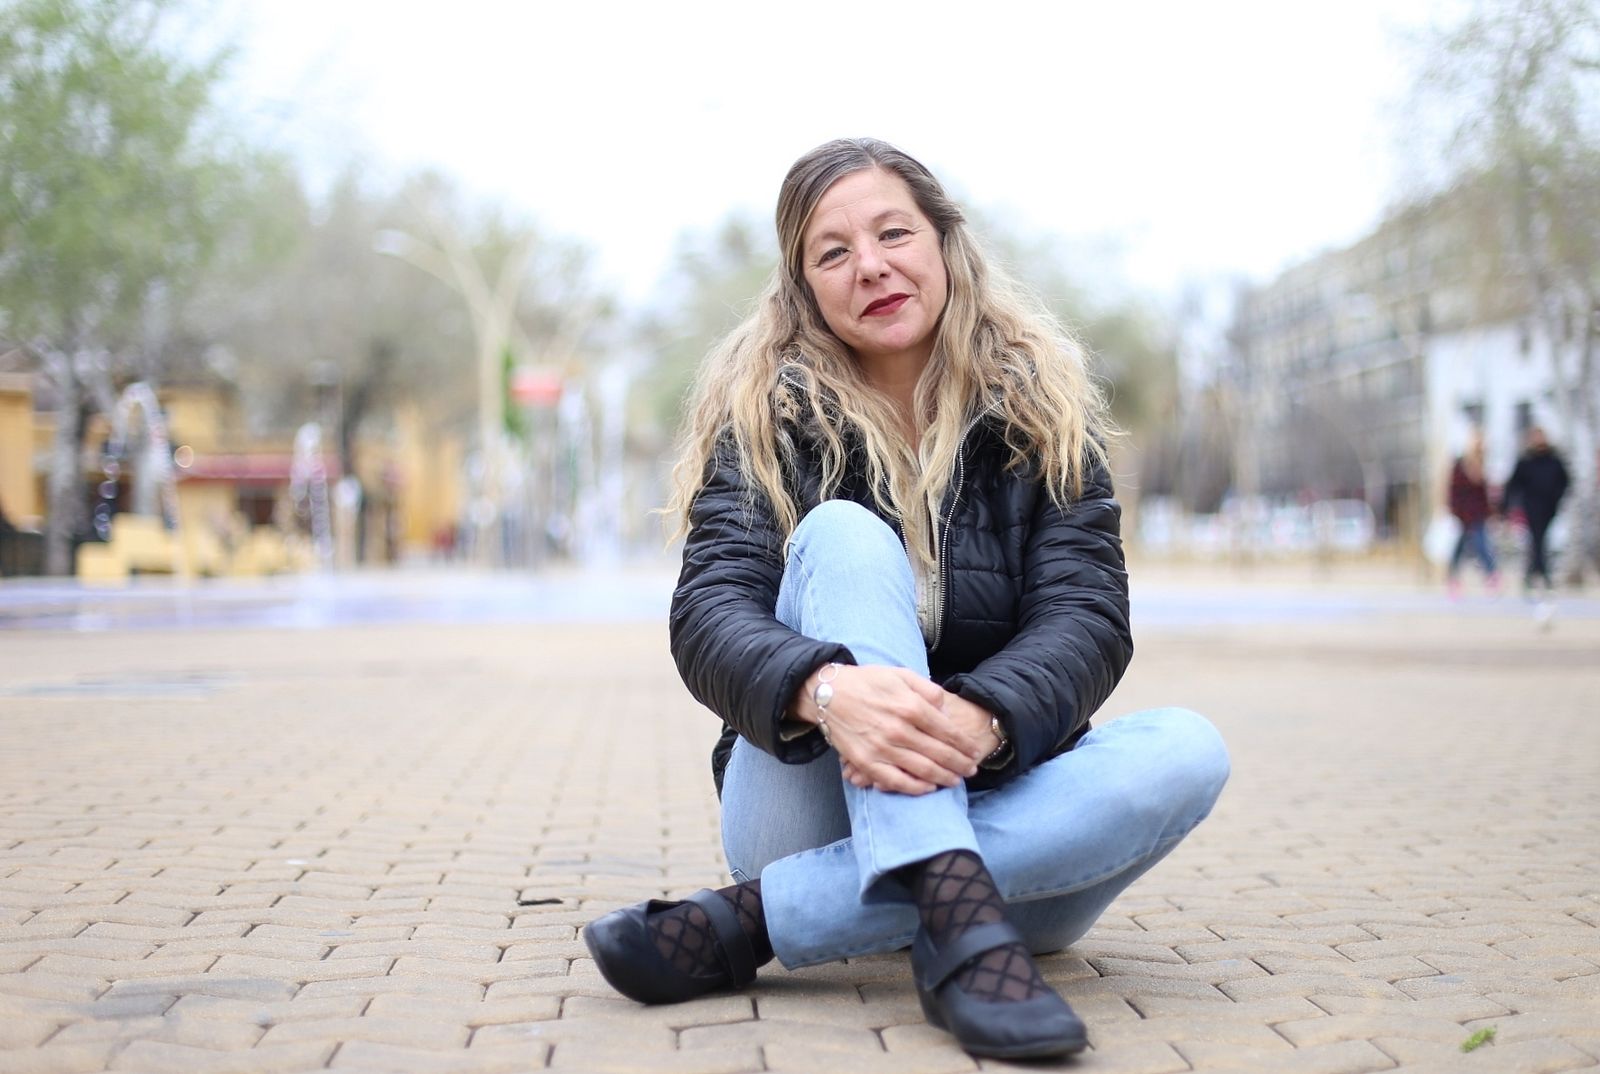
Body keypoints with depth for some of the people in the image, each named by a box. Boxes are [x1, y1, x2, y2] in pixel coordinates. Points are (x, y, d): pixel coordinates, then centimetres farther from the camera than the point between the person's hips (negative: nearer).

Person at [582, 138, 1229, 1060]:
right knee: (842, 533, -22)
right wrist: (823, 689, -40)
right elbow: (709, 613, -16)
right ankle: (954, 919, -44)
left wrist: (982, 720, -34)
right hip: (817, 806, -2)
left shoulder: (1041, 412, 2)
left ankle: (753, 924, -31)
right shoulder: (770, 418, 0)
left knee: (1188, 751, -27)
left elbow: (1088, 615, -11)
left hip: (996, 806, 2)